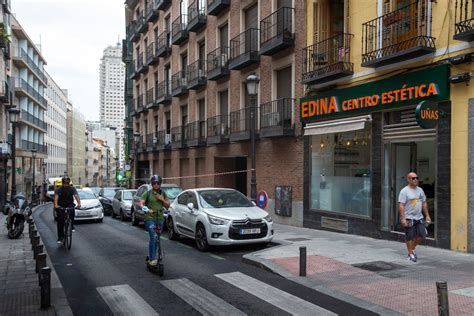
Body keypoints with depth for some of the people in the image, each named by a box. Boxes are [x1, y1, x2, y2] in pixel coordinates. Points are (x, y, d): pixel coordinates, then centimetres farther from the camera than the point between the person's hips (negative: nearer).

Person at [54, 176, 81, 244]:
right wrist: (56, 205, -46)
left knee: (72, 212, -33)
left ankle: (72, 226, -13)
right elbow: (56, 197, -26)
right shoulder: (58, 190, -9)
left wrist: (79, 203, -42)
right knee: (60, 221, -5)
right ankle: (60, 237, 5)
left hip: (69, 205, 0)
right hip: (61, 206, 0)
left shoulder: (72, 189, -7)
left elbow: (76, 196, -22)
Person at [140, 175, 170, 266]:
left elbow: (168, 205, 12)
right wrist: (146, 209, -29)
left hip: (160, 218, 5)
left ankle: (151, 257, 24)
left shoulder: (163, 193, 11)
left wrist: (162, 199, -6)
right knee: (153, 237, -16)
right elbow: (141, 203, -11)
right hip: (150, 218, -4)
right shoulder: (147, 193, -1)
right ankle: (152, 259, -12)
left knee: (157, 238, 10)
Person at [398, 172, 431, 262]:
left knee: (422, 235, 3)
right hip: (409, 218, -6)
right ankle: (410, 254, 13)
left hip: (419, 217, 6)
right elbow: (401, 205, -14)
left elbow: (424, 203, 18)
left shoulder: (420, 190, 12)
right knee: (410, 237, 0)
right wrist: (403, 218, -21)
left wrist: (427, 215, 14)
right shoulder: (404, 191, -9)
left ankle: (413, 248, 26)